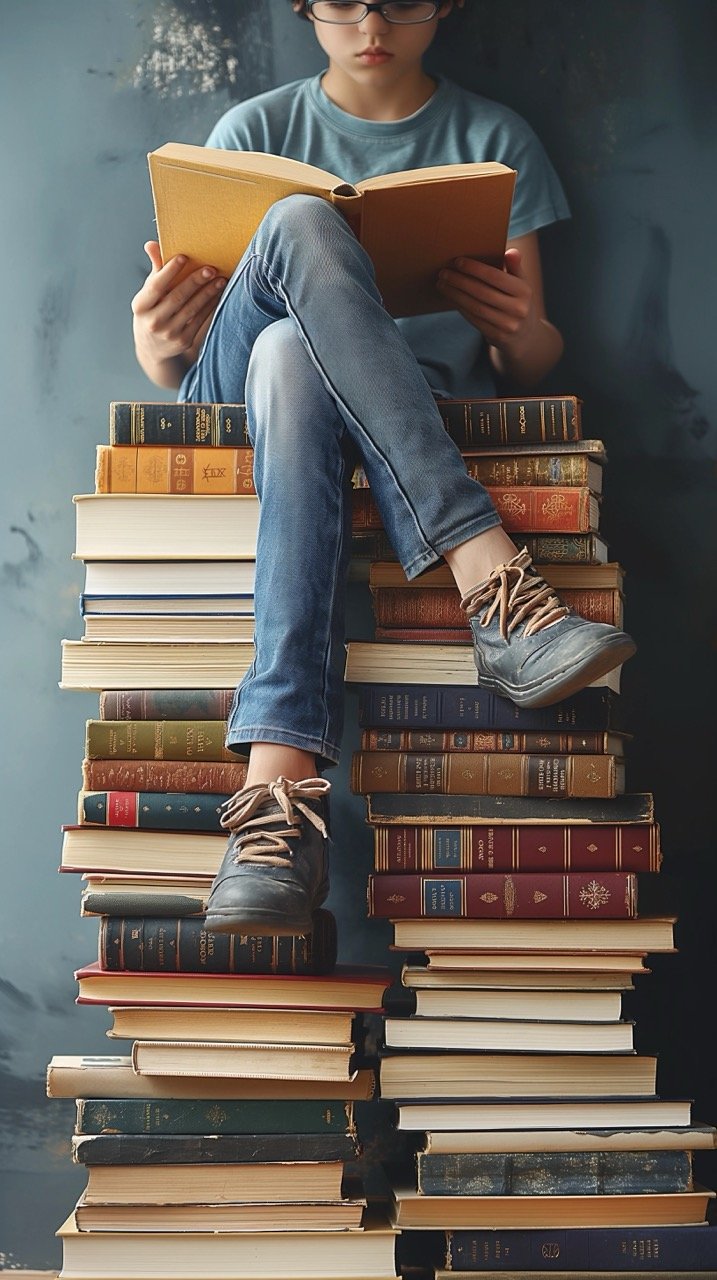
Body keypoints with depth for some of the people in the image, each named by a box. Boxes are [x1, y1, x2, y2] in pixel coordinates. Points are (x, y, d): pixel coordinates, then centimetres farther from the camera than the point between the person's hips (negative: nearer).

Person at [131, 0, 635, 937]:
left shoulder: (493, 140, 14)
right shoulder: (256, 129, 15)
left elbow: (531, 365, 10)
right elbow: (173, 369, 9)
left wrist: (522, 329, -16)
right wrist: (160, 345, -18)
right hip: (230, 405, 1)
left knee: (288, 356, -38)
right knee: (298, 222, -33)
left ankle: (279, 789, -53)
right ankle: (492, 583, -46)